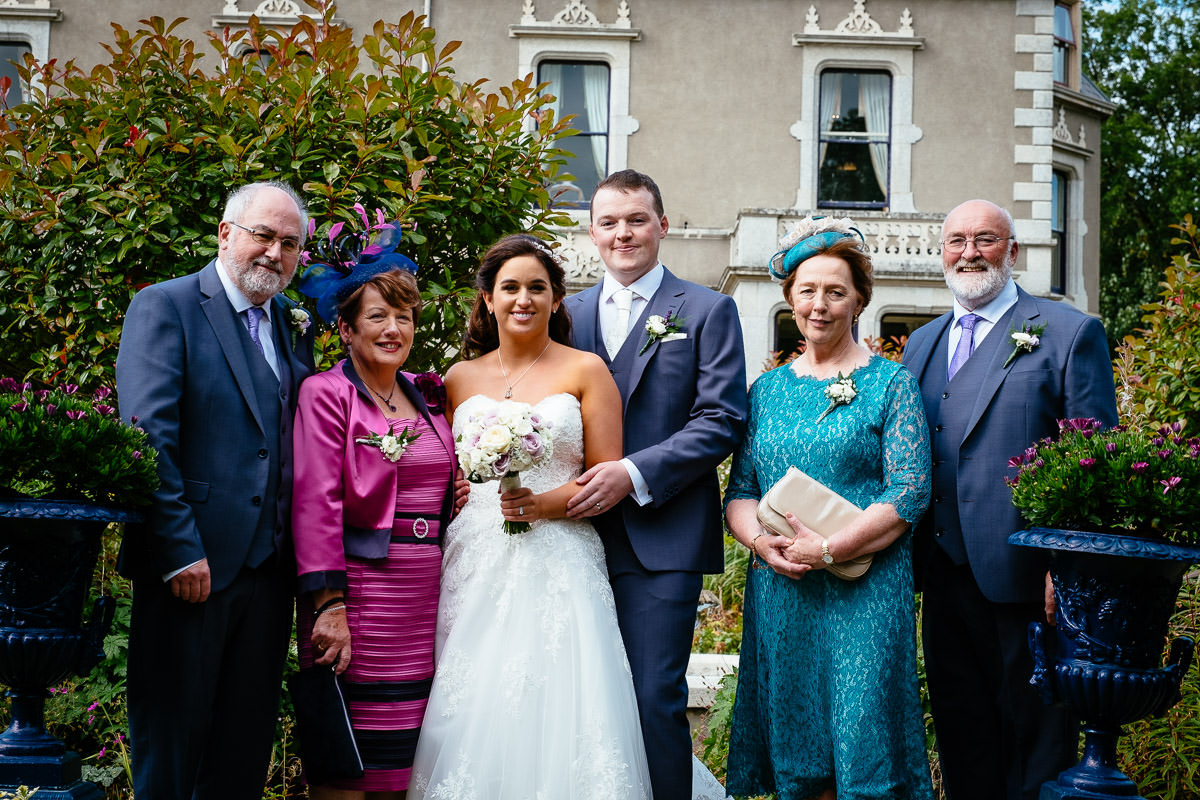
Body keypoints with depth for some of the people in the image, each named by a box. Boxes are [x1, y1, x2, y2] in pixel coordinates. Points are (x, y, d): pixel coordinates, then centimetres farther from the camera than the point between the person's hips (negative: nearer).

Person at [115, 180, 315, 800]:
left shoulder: (293, 326, 14)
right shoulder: (165, 307, -6)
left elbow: (296, 443, 13)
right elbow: (148, 438, -14)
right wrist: (181, 551, -19)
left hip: (269, 568, 6)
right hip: (191, 564, -6)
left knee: (247, 748, 14)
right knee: (170, 745, 4)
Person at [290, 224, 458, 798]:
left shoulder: (426, 396, 15)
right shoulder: (326, 394, -4)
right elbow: (315, 504, -11)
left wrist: (460, 497, 4)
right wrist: (329, 605, -17)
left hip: (427, 596, 6)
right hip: (360, 593, -6)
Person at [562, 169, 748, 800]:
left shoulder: (707, 311, 4)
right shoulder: (569, 313, 16)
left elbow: (722, 418, -5)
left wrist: (634, 473, -15)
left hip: (662, 539, -4)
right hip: (581, 534, 4)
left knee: (655, 698, -7)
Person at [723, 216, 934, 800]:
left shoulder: (891, 385, 1)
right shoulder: (766, 389, 13)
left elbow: (909, 493, -8)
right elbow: (739, 491, 11)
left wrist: (828, 550, -17)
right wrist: (761, 541, -10)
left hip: (864, 593, -4)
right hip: (779, 593, 4)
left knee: (864, 751, -3)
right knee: (792, 753, 8)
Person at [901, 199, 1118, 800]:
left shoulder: (1069, 333, -3)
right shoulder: (922, 343, 15)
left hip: (1025, 579, -6)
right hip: (944, 578, 6)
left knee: (1034, 749, 3)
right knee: (961, 742, 15)